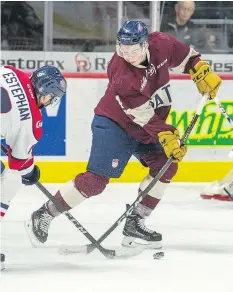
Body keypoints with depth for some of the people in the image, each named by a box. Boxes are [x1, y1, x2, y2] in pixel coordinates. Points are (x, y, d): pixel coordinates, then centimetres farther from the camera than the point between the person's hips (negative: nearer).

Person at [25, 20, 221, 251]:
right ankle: (43, 217, -6)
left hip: (146, 127, 7)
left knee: (166, 165, -3)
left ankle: (135, 223, 5)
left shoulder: (160, 44, -16)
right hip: (113, 124, -7)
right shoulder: (121, 73, -31)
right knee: (96, 179, -15)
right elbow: (144, 116, -28)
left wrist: (203, 73, -6)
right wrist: (167, 138, -27)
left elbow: (185, 56, 6)